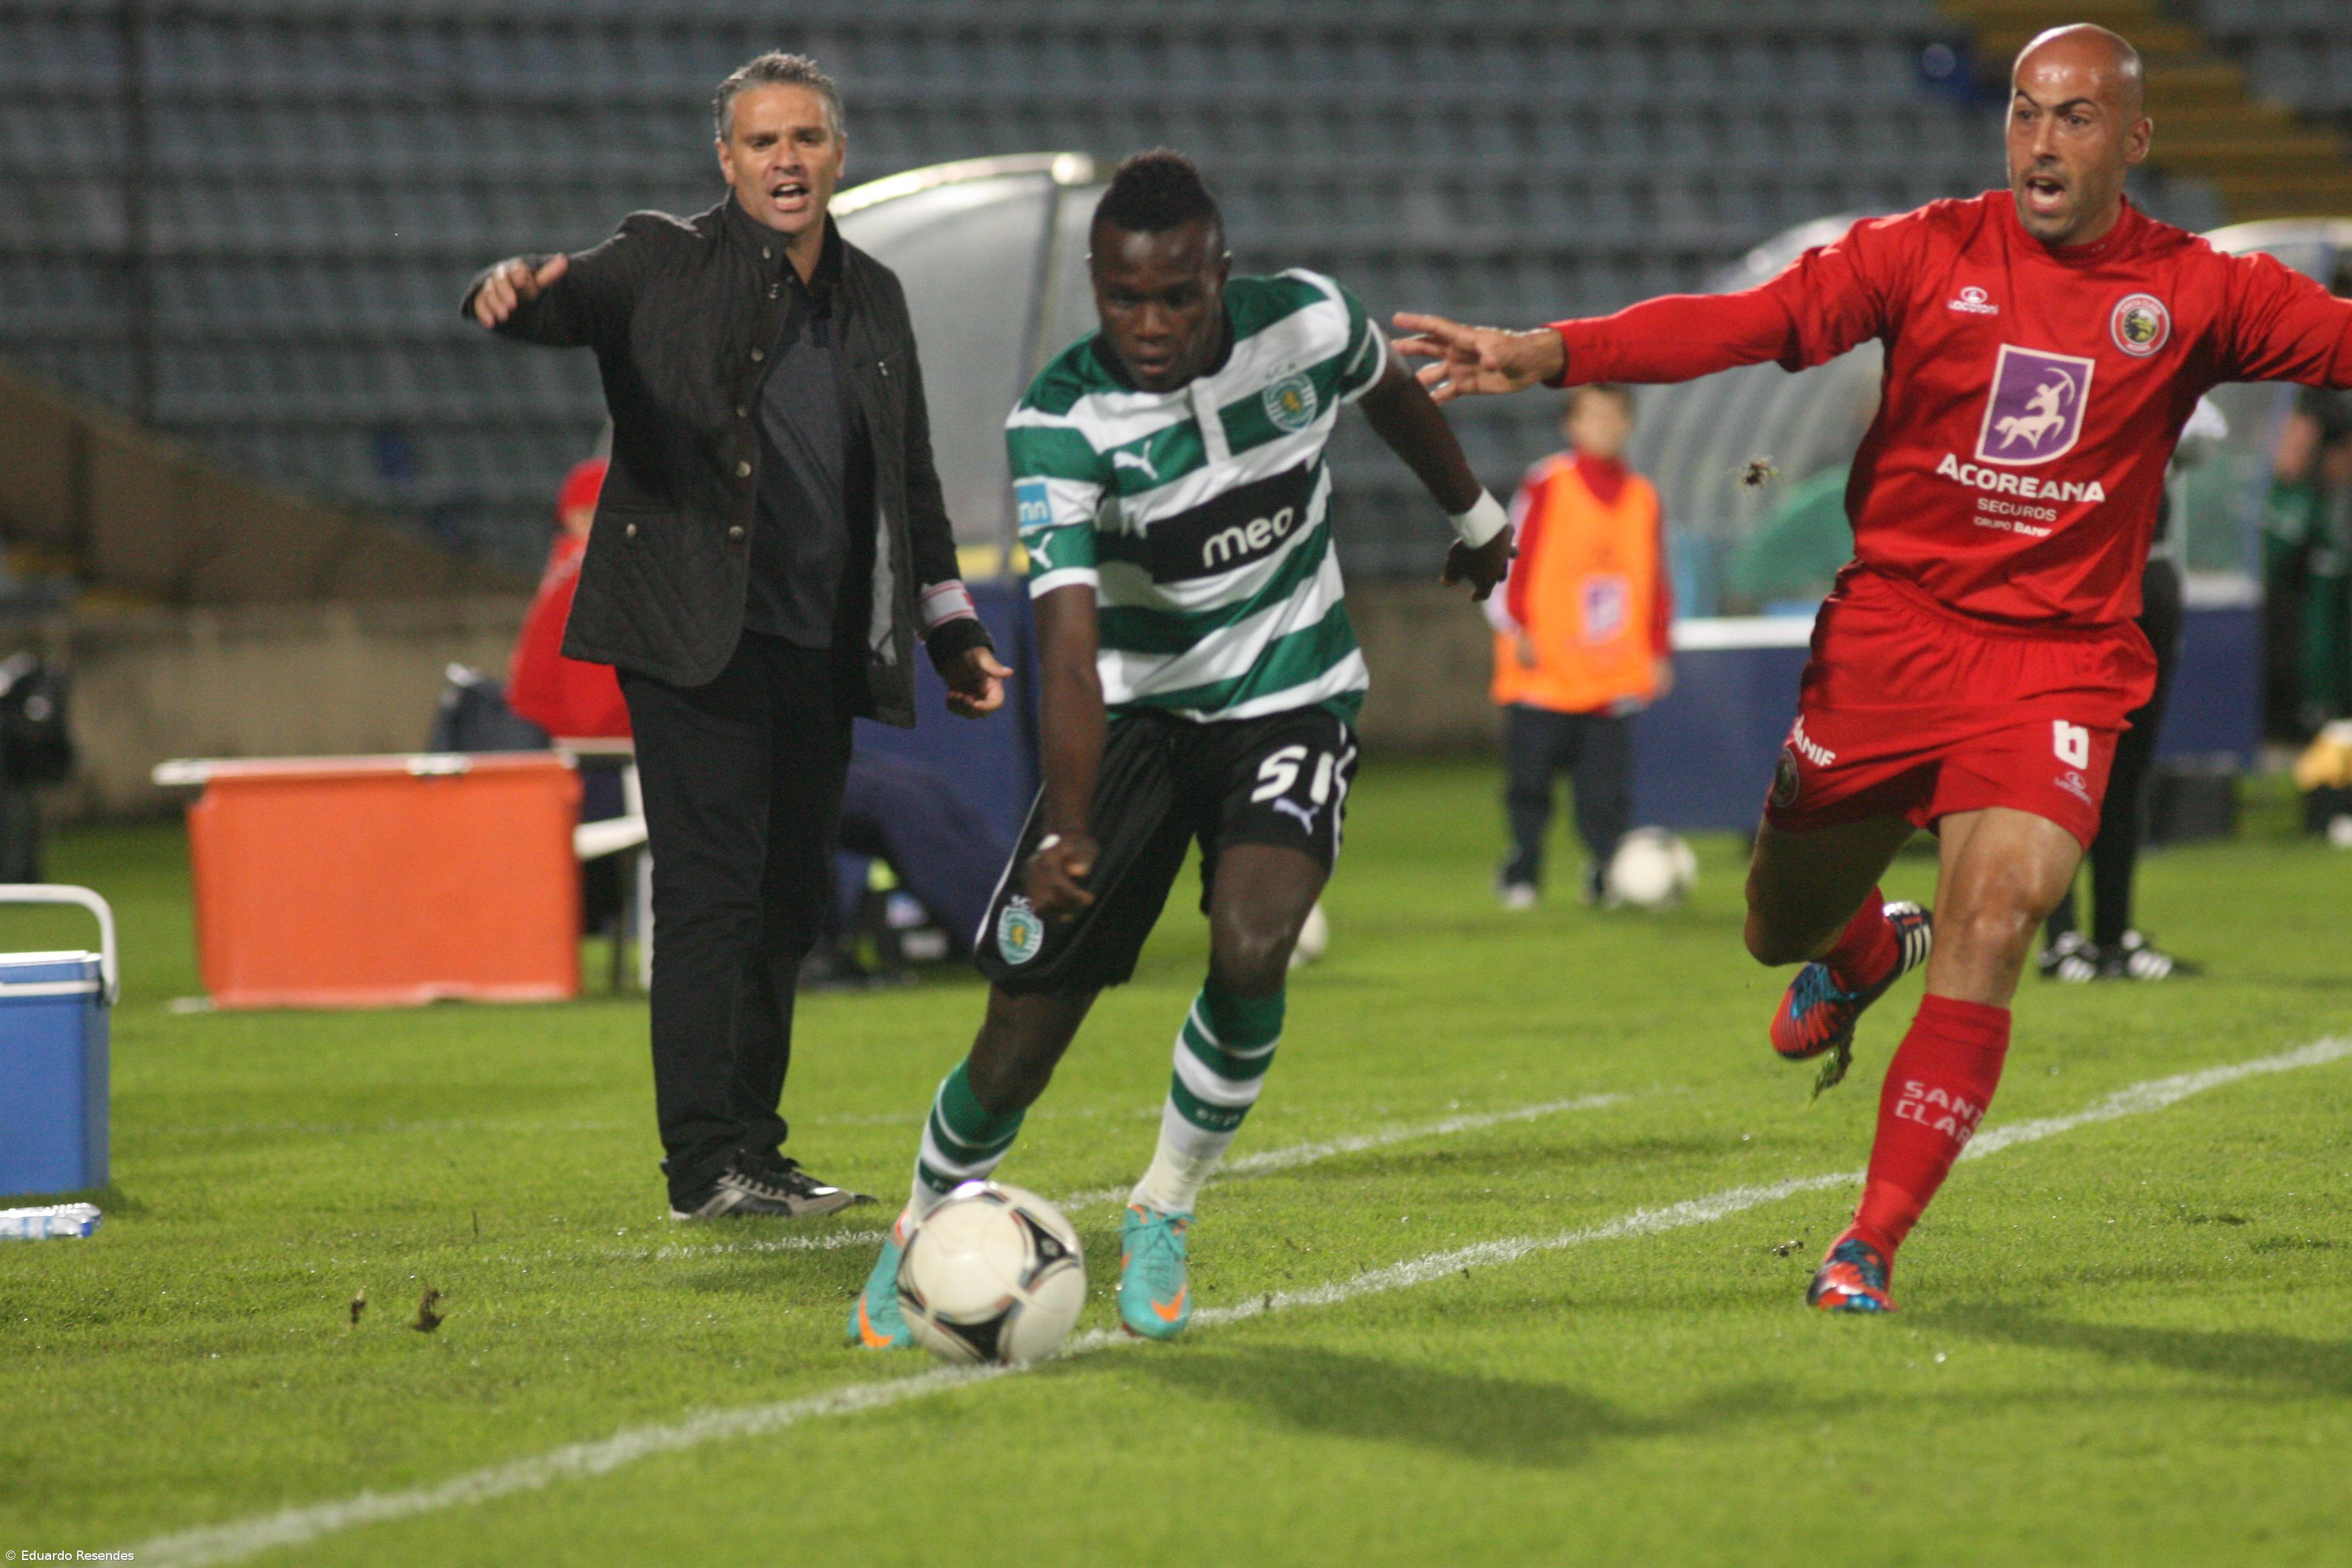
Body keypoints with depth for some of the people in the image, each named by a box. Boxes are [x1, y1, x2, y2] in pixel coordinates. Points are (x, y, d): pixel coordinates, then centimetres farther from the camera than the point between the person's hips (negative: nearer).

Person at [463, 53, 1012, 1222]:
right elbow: (577, 298, -17)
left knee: (789, 906, 9)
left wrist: (952, 630, 21)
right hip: (697, 645, -6)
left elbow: (912, 488, 24)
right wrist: (518, 290, -41)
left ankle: (754, 1155, 16)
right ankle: (705, 1167, -10)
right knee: (710, 895, -10)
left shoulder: (873, 299, 16)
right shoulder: (667, 268, 0)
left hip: (819, 653, 6)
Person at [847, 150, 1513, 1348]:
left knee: (1251, 948, -27)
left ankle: (1163, 1215, -3)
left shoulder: (1307, 324, -15)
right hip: (1136, 712, -1)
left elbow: (1391, 395, 11)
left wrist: (1475, 518, 28)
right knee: (1022, 1036, -5)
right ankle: (923, 1231, 24)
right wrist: (1067, 833, -45)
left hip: (1289, 699, 1)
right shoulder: (1056, 425, -22)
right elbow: (1069, 644, -31)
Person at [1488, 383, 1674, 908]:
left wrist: (1659, 652, 13)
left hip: (1614, 680, 3)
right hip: (1543, 674, -3)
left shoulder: (1642, 498, 11)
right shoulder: (1545, 486, -2)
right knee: (1529, 781, 0)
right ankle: (1522, 874, 14)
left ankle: (1606, 874, 4)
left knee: (1607, 788, -5)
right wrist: (1516, 627, -7)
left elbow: (1657, 583, 18)